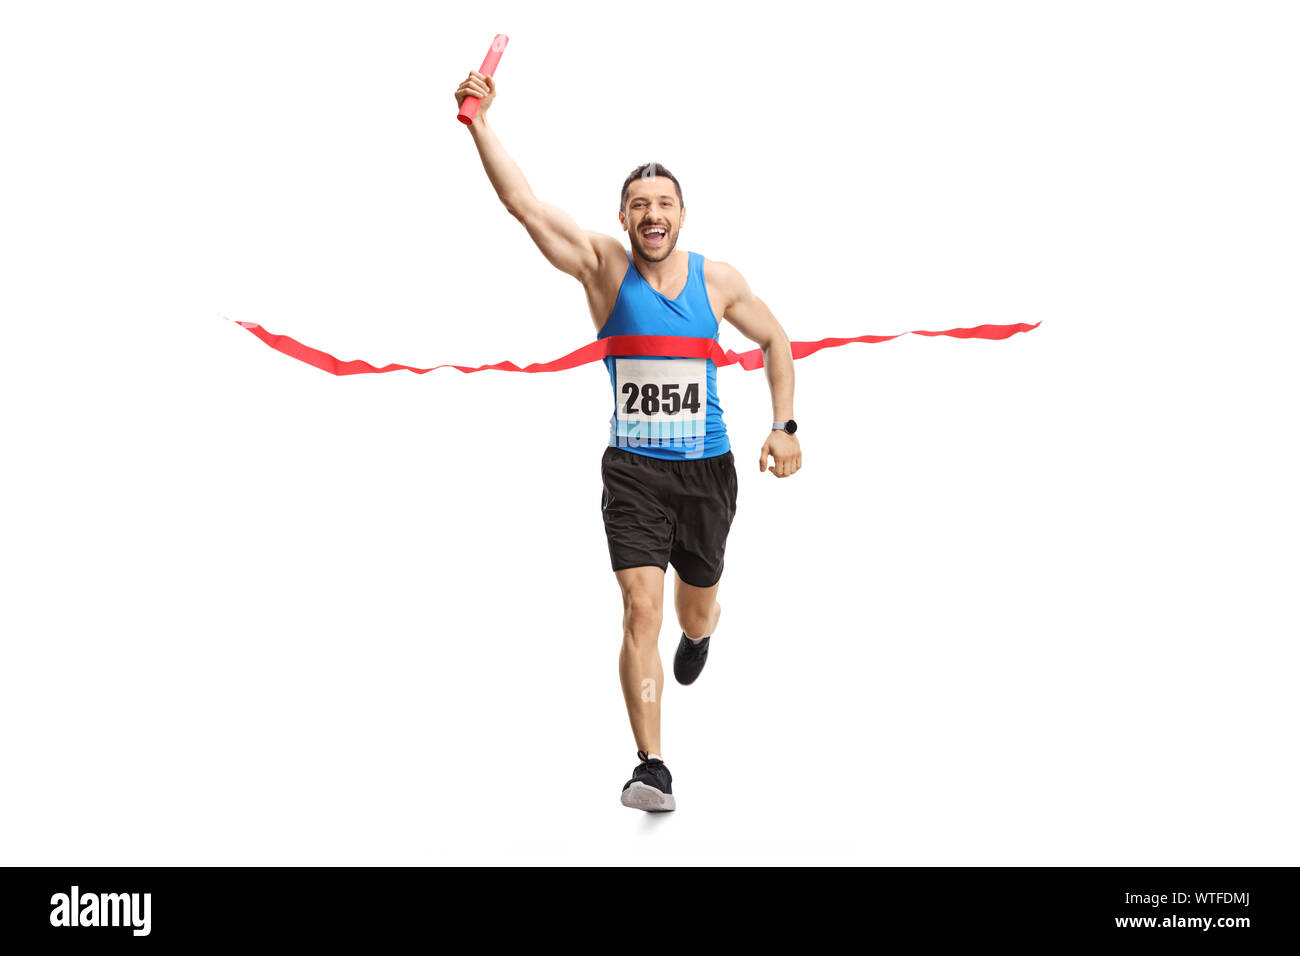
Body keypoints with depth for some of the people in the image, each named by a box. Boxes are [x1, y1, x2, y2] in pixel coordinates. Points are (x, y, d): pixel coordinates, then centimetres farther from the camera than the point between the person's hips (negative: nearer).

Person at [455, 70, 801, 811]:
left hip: (708, 470, 2)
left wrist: (785, 427, 5)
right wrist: (482, 122, -23)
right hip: (633, 469, -2)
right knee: (641, 610, -16)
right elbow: (525, 205, -15)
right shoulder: (605, 267, -6)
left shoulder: (718, 280, 0)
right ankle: (653, 767, -10)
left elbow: (776, 340, 14)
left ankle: (699, 632, 58)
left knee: (696, 611, 18)